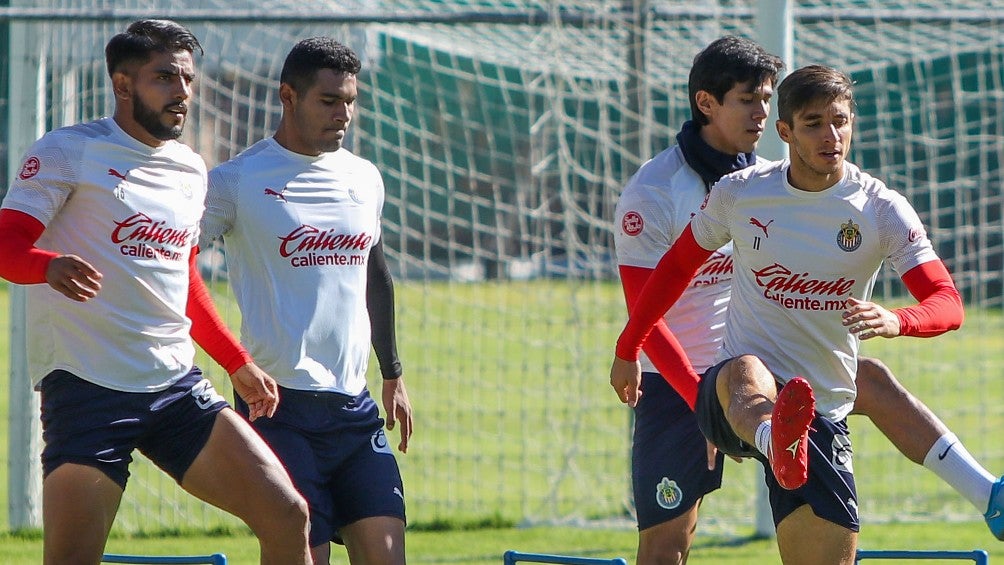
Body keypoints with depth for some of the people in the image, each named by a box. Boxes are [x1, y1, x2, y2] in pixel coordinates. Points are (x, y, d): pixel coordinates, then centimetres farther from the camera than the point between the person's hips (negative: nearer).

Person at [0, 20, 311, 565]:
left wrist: (238, 364, 26)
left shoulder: (191, 169, 17)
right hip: (86, 390, -6)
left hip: (176, 385, 6)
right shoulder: (68, 151, -3)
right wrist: (53, 265, -33)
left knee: (286, 515, -6)